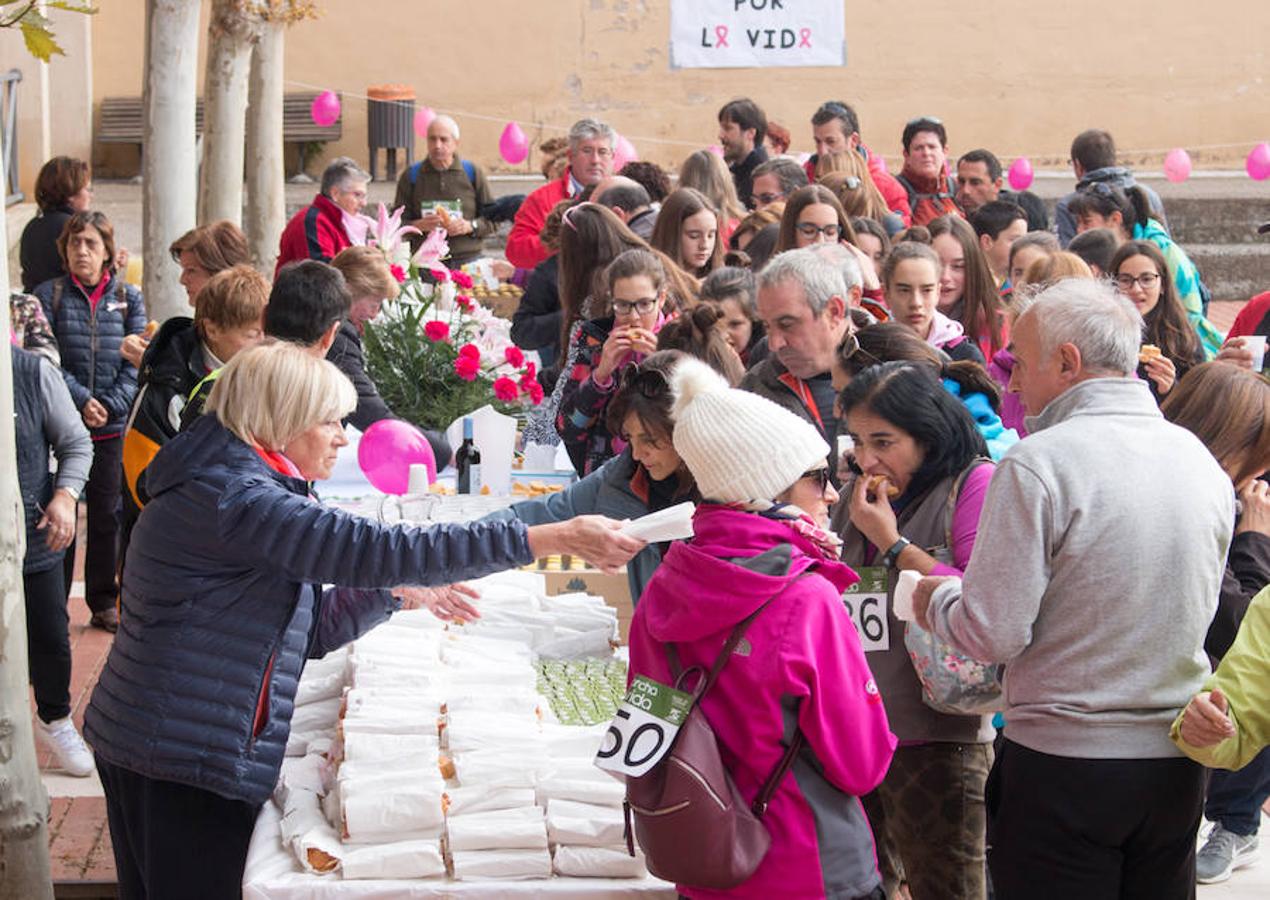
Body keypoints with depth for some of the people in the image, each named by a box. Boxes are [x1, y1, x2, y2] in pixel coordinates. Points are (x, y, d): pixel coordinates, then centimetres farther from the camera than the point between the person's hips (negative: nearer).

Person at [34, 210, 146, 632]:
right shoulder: (49, 295, 1)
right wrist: (81, 400, -18)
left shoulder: (127, 297, 5)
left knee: (107, 514, 9)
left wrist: (109, 405, -13)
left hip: (113, 427, 2)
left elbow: (136, 362, 0)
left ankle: (104, 602, 19)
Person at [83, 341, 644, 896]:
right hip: (182, 764, -11)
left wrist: (397, 589, 1)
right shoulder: (231, 499, -20)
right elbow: (375, 548, -28)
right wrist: (556, 539, -29)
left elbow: (310, 631, 16)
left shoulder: (236, 488, 14)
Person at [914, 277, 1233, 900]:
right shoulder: (1201, 461, 5)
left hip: (1064, 763, -6)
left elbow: (993, 635, -16)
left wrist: (935, 599, 6)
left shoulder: (1037, 465, -15)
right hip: (1177, 767, 6)